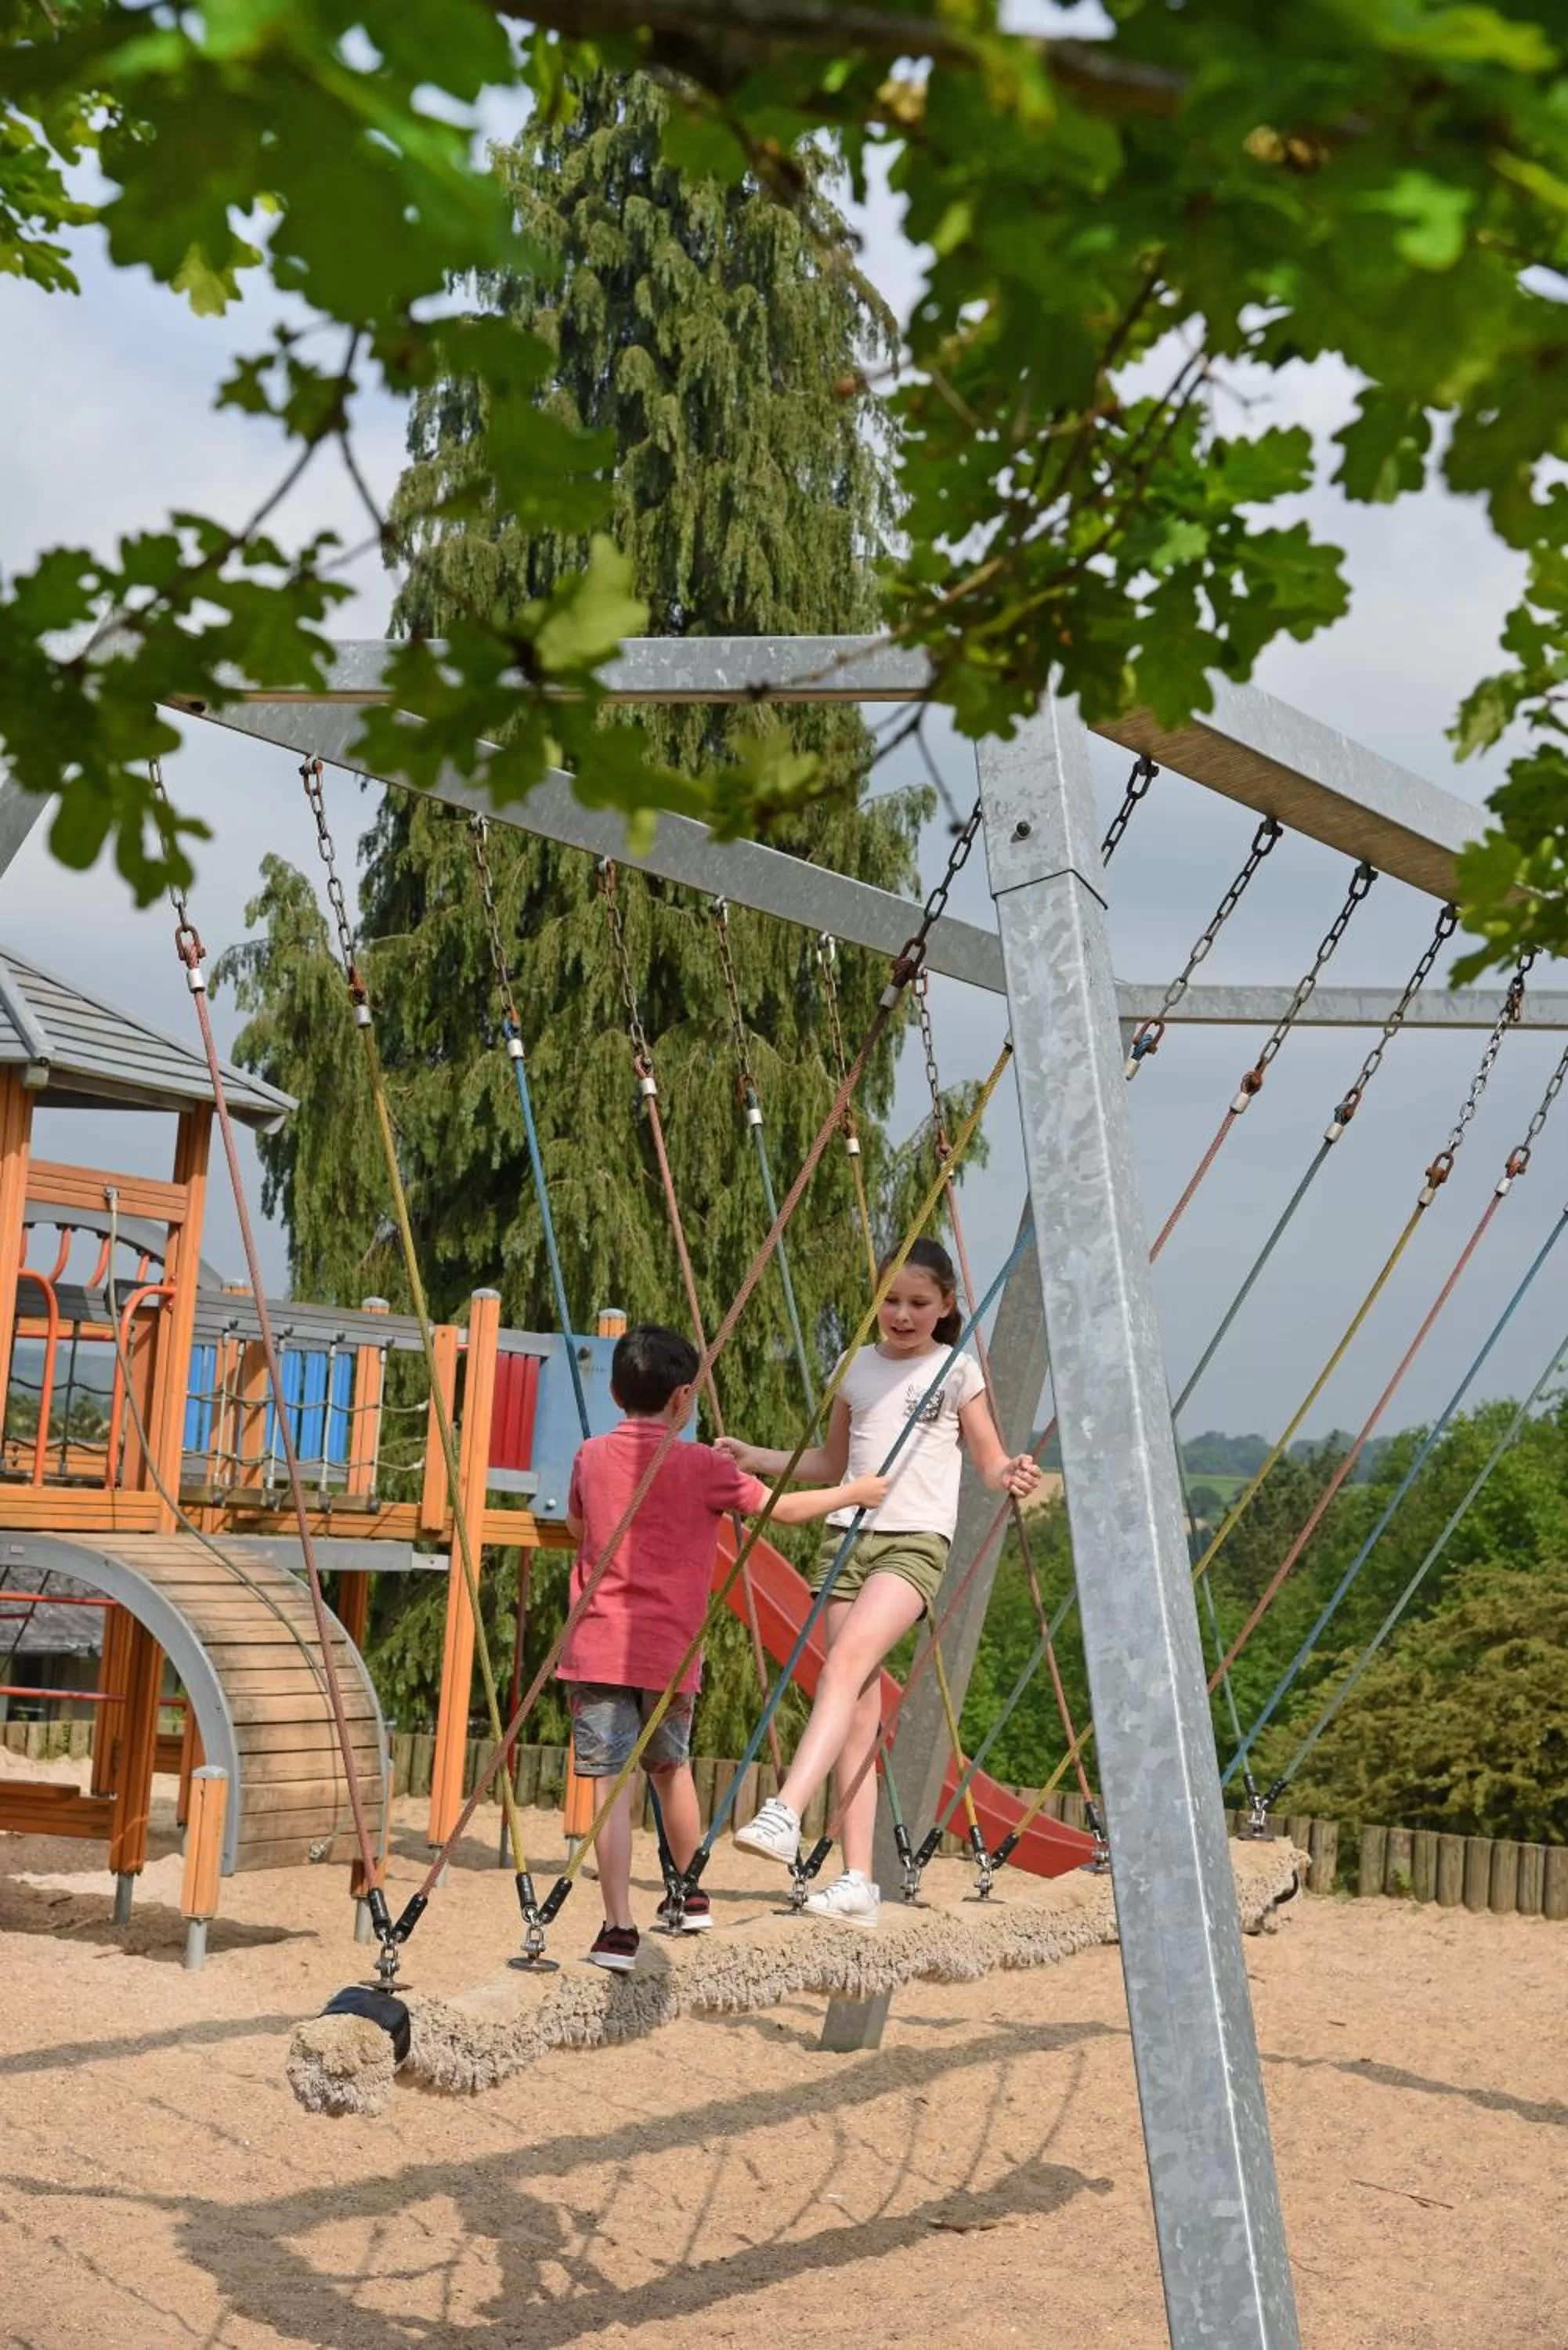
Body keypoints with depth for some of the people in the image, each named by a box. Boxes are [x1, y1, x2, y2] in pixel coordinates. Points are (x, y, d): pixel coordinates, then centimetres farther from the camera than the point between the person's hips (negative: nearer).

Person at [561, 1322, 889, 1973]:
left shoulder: (592, 1456, 5)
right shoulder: (701, 1466, -4)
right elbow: (783, 1509, 4)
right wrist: (852, 1493, 19)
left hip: (597, 1649, 0)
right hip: (668, 1651, 0)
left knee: (611, 1782, -2)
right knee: (671, 1767, 21)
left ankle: (619, 1928, -9)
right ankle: (691, 1895, 37)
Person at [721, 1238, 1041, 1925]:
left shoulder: (958, 1371, 4)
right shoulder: (857, 1367, 15)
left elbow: (990, 1466, 5)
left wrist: (1013, 1475, -18)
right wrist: (757, 1459, 16)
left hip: (915, 1541, -4)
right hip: (847, 1534, 4)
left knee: (848, 1659, -28)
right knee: (859, 1708, -1)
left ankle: (784, 1814, -37)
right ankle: (857, 1880, -2)